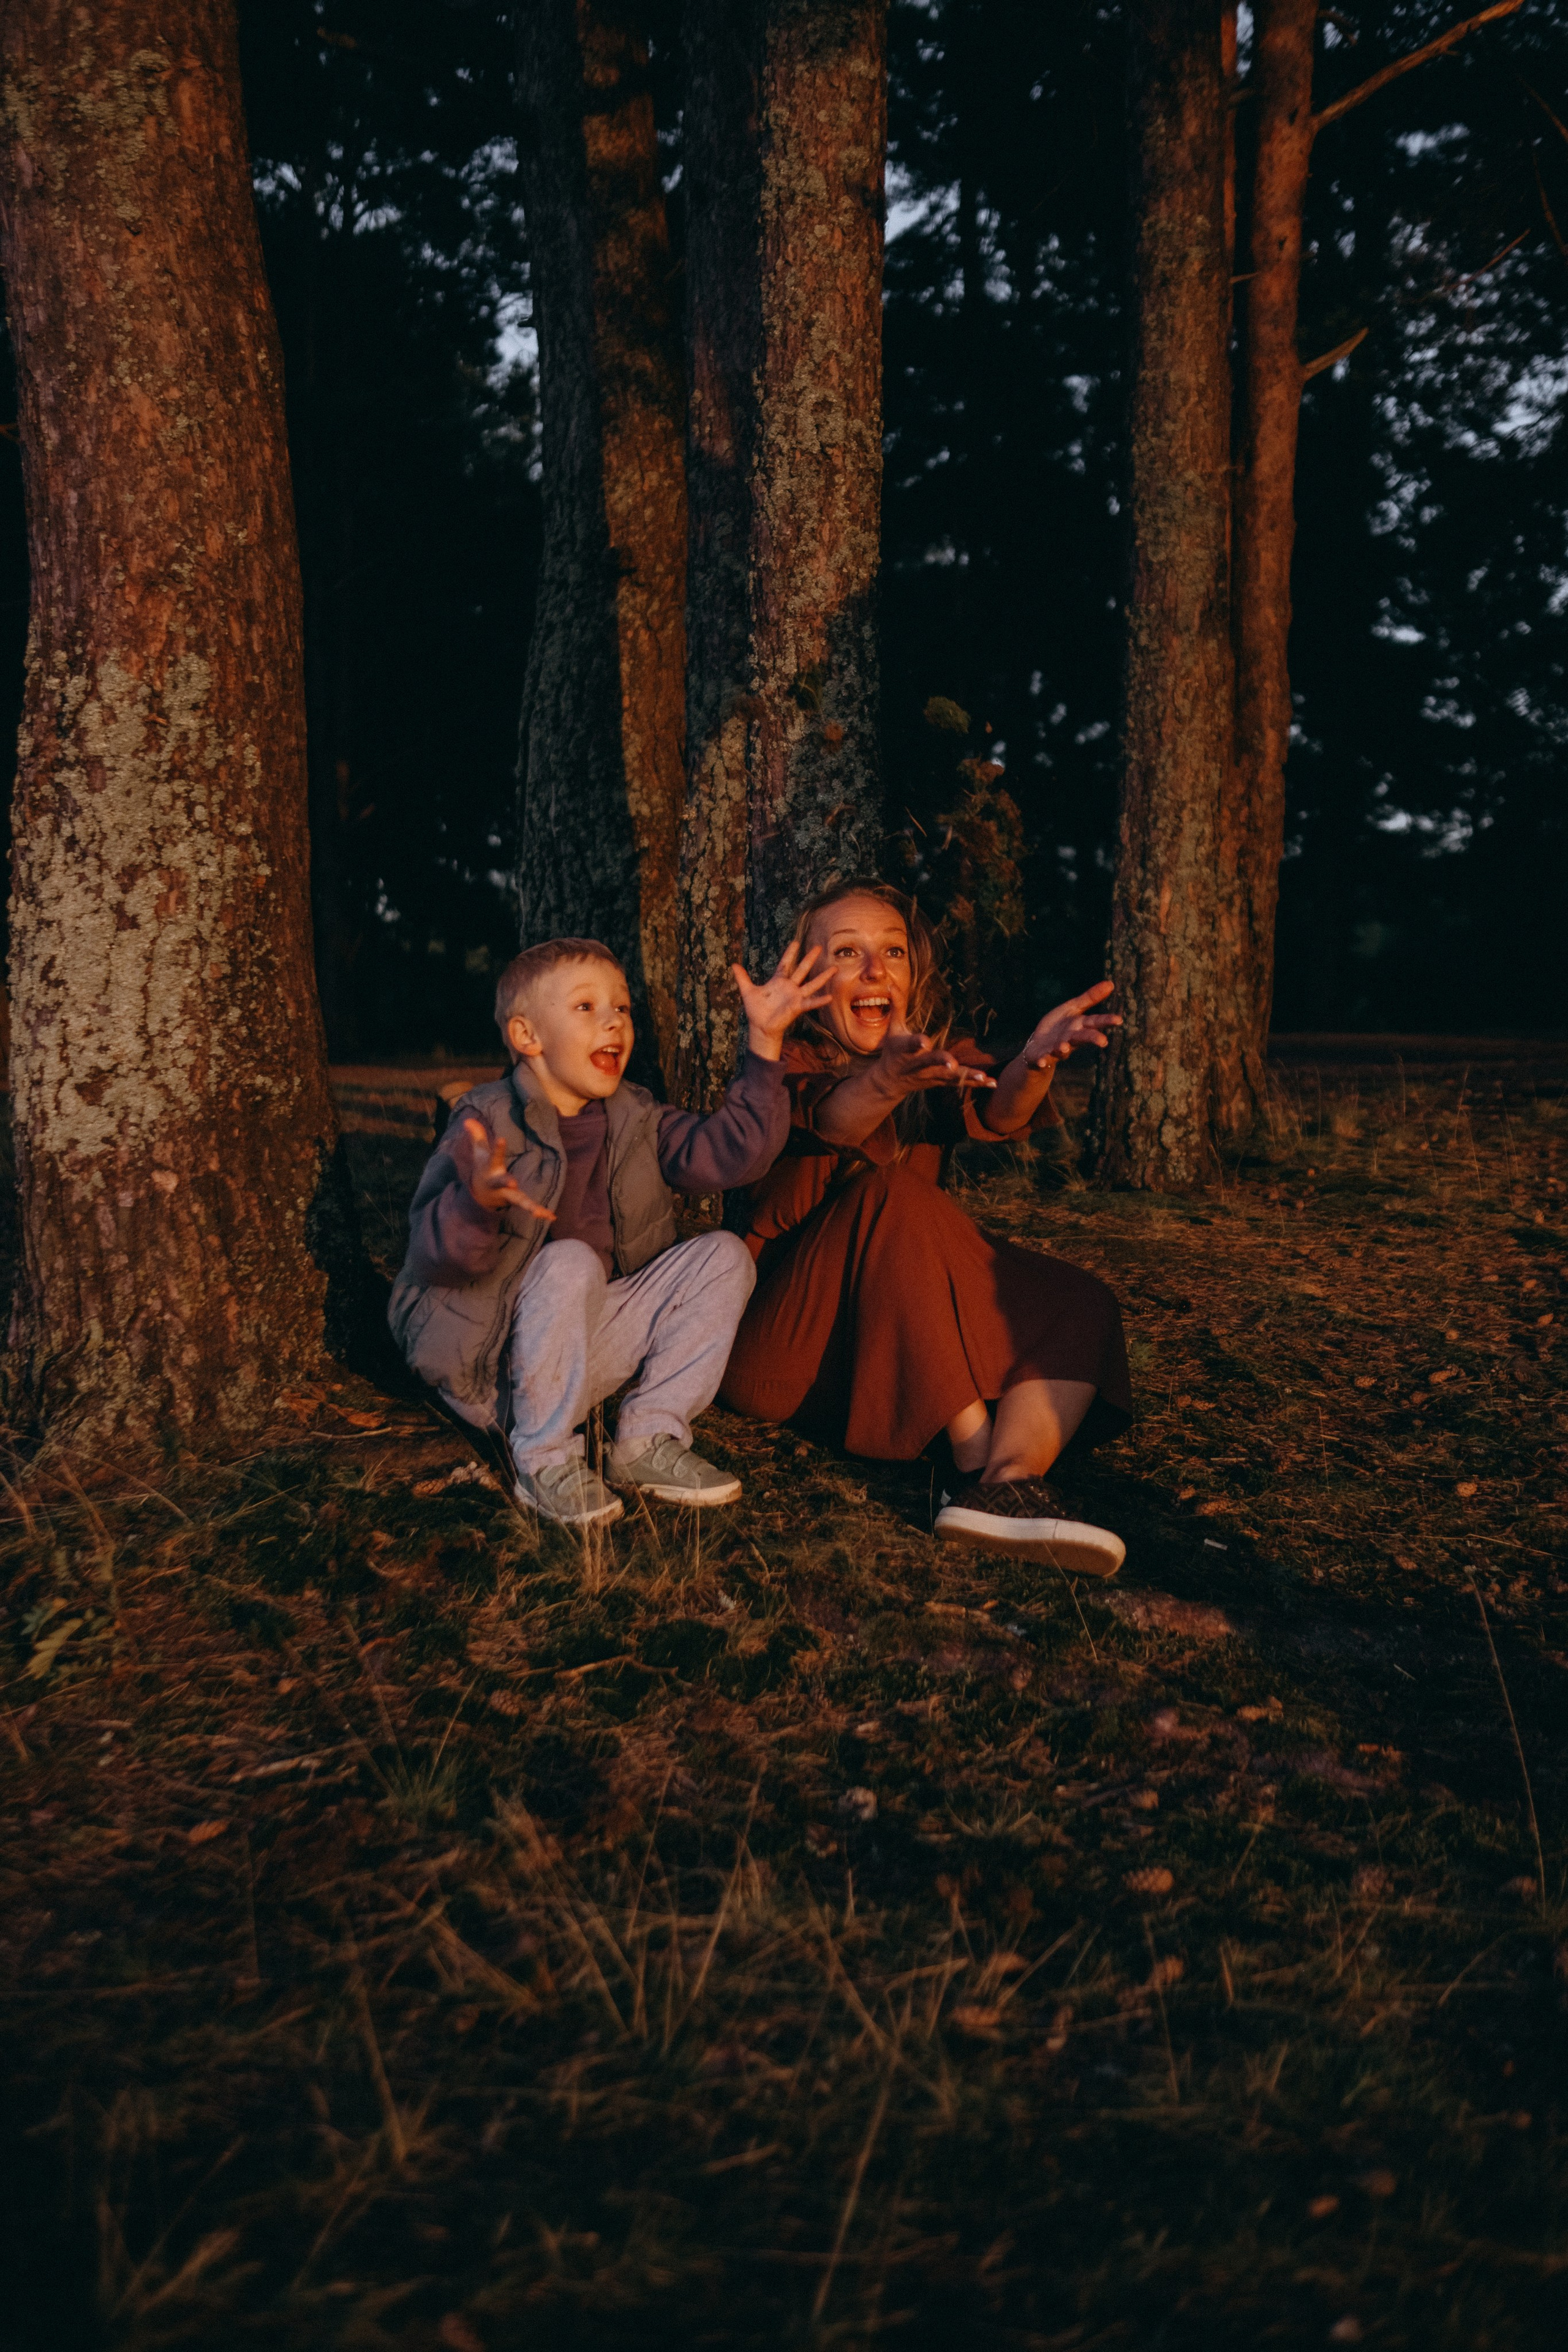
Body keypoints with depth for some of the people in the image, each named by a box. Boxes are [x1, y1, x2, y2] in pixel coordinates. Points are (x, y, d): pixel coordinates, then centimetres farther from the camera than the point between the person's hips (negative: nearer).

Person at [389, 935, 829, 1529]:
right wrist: (477, 1201, -47)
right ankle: (545, 1463, -19)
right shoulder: (489, 1123, -15)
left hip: (590, 1342, 6)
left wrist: (764, 1043, -13)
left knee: (723, 1257, -5)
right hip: (493, 1363, -6)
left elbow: (728, 1152, -6)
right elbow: (430, 1258, -24)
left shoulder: (634, 1120, 5)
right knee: (569, 1264, -35)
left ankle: (647, 1440, -4)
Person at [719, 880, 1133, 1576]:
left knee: (1081, 1308, -12)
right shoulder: (792, 1065, -4)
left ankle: (1008, 1478, -37)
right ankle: (977, 1460, -32)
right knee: (892, 1198, -29)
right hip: (786, 1331, -5)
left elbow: (994, 1114, -17)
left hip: (909, 1350, 5)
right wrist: (885, 1082, -54)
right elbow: (834, 1120, -29)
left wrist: (1033, 1065, -42)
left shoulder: (939, 1064, 8)